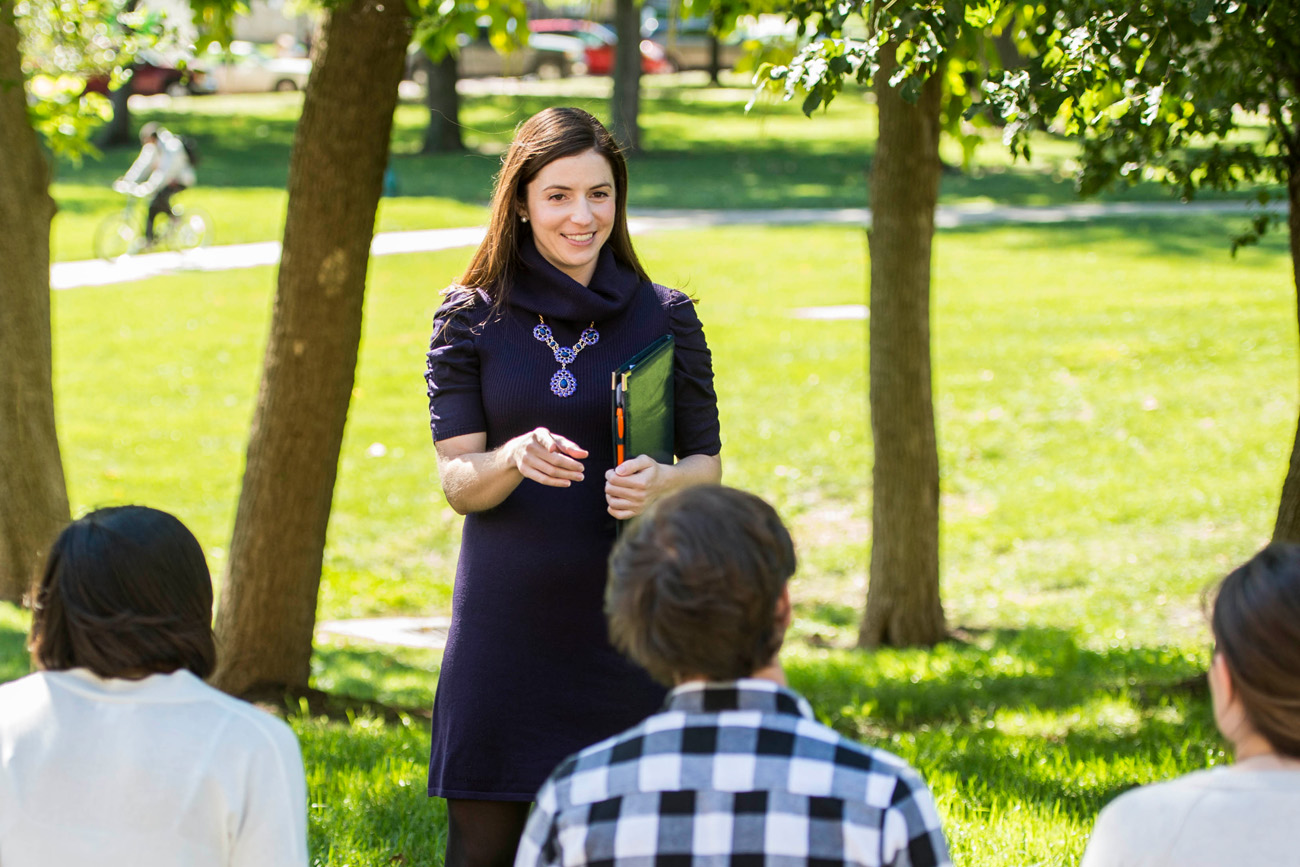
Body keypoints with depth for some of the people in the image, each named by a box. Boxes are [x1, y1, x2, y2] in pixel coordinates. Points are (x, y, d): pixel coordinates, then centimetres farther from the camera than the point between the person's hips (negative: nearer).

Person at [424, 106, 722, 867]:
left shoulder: (664, 316, 4)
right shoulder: (471, 319, 3)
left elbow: (709, 463, 7)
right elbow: (457, 481, -2)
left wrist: (661, 482, -16)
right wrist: (517, 458, -24)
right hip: (507, 624, 0)